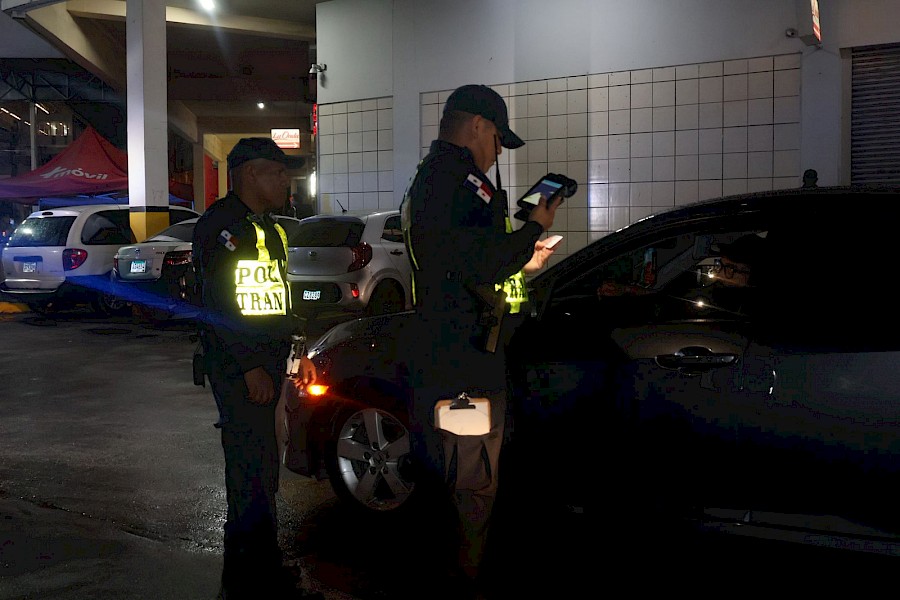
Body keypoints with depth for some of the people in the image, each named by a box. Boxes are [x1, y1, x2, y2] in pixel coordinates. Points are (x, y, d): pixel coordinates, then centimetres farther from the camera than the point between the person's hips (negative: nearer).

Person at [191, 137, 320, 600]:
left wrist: (300, 352, 19)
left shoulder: (268, 227, 19)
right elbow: (220, 304, -17)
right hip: (238, 365, -9)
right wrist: (250, 368, -21)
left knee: (257, 467, 14)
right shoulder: (220, 224, -10)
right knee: (254, 469, -9)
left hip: (269, 359, 9)